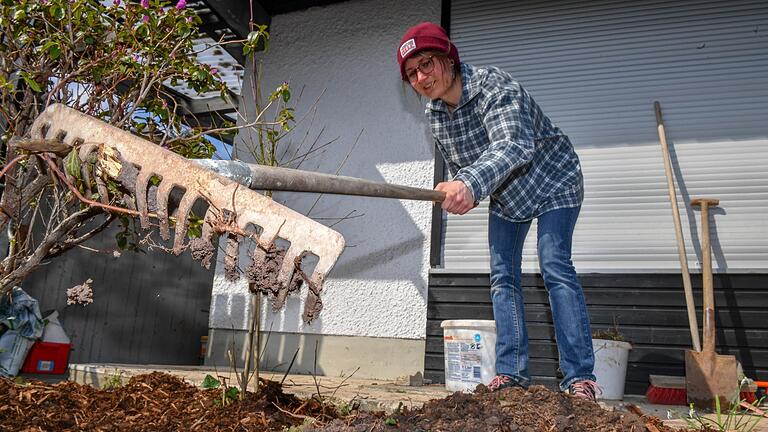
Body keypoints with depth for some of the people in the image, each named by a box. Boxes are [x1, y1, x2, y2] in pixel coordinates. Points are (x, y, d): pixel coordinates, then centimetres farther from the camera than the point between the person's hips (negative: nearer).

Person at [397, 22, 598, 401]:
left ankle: (580, 377, -15)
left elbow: (515, 145, -51)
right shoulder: (434, 115, -8)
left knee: (555, 267, -18)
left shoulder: (495, 88, -32)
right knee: (502, 277, 0)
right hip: (505, 195, 7)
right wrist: (459, 191, -7)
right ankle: (512, 371, 4)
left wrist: (471, 184, -67)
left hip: (552, 181, -7)